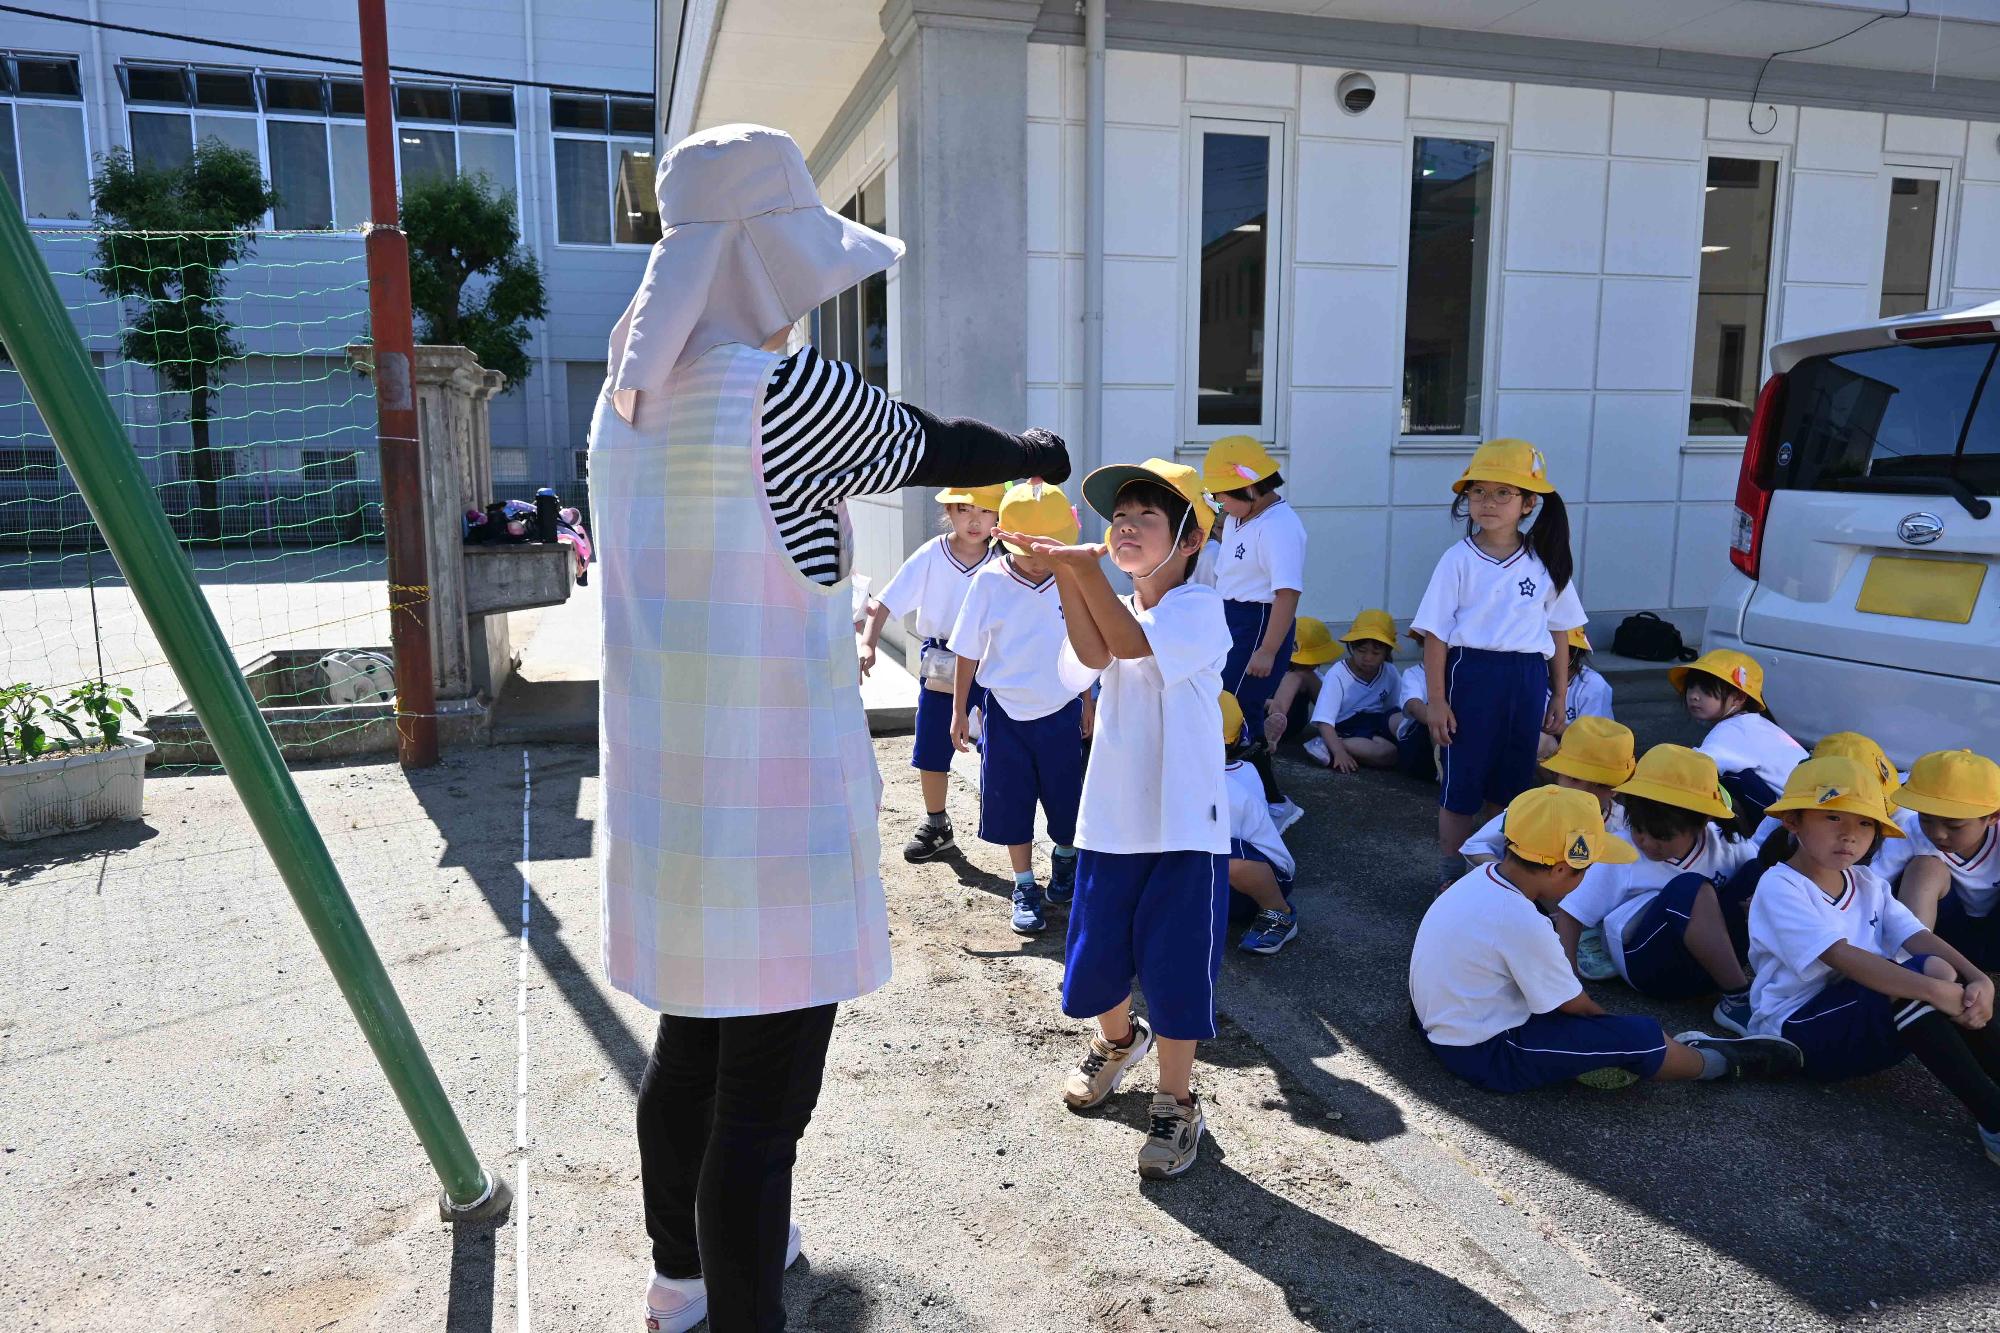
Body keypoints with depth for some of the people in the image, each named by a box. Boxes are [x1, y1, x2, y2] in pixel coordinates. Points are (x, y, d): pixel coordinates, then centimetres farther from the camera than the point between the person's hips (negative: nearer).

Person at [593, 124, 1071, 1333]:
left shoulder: (633, 395, 6)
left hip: (666, 786, 9)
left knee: (693, 1039, 24)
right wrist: (1041, 453, 18)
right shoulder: (785, 392, -17)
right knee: (764, 1096, 3)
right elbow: (933, 448, -1)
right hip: (772, 800, -9)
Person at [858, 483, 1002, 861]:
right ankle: (936, 826, 33)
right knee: (930, 751, 12)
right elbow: (884, 603, -12)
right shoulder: (931, 556, -10)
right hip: (939, 668, 1)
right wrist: (868, 643, -26)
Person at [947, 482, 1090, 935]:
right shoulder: (989, 582, -11)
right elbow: (969, 651, -1)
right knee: (1011, 802, 7)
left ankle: (1065, 857, 41)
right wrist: (960, 710, 3)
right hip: (1006, 712, -1)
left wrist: (1087, 703, 12)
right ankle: (1025, 886, 24)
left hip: (1061, 711, 1)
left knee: (1067, 800, 10)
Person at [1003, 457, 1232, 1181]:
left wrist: (1084, 567, -34)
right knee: (1095, 961, 16)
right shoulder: (1110, 609, 6)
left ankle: (1177, 1103, 22)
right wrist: (1067, 574, -27)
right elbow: (1093, 656, -17)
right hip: (1111, 820, 6)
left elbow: (1132, 641, -28)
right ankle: (1118, 1040, 47)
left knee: (1174, 970, 2)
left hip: (1186, 826, -5)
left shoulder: (1198, 609, -9)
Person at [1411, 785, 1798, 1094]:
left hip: (1443, 1026, 9)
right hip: (1484, 1056, -9)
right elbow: (1575, 1007, -12)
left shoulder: (1483, 878, -2)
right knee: (1637, 1036, -6)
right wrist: (1617, 1028, 8)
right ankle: (1717, 1062, 19)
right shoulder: (1523, 925, -27)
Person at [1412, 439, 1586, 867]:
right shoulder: (1459, 560, -6)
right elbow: (1436, 634, -6)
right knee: (1461, 785, 6)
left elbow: (1558, 632, 10)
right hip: (1471, 674, -3)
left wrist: (1559, 697, 10)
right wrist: (1437, 700, -9)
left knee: (1507, 785, 14)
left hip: (1527, 679, 3)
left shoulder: (1544, 562, 3)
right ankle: (1452, 872, 20)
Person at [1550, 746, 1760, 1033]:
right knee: (1689, 890, -32)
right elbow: (1570, 914, -4)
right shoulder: (1619, 856, -5)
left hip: (1710, 965, 4)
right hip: (1645, 962, -3)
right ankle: (1738, 999, -22)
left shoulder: (1726, 849, 2)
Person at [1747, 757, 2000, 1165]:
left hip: (1866, 1020, 7)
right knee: (1916, 982, -29)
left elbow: (1920, 937, -5)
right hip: (1796, 1029, -7)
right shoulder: (1780, 887, -14)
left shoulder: (1870, 885, 10)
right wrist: (1933, 989, -34)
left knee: (1938, 970, -20)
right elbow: (1842, 957, -27)